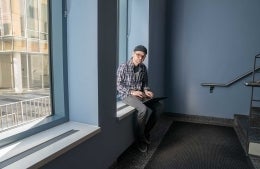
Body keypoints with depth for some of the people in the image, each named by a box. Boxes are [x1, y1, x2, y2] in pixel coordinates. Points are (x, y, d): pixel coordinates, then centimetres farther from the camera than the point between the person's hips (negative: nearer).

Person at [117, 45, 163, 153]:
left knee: (158, 106, -14)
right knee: (144, 109, -31)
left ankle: (146, 132, 6)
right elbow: (118, 85, -11)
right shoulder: (123, 67, -11)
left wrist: (146, 90, -6)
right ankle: (140, 138, -8)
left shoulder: (143, 68, 6)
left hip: (140, 93, 6)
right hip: (127, 95, -6)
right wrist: (132, 92, -22)